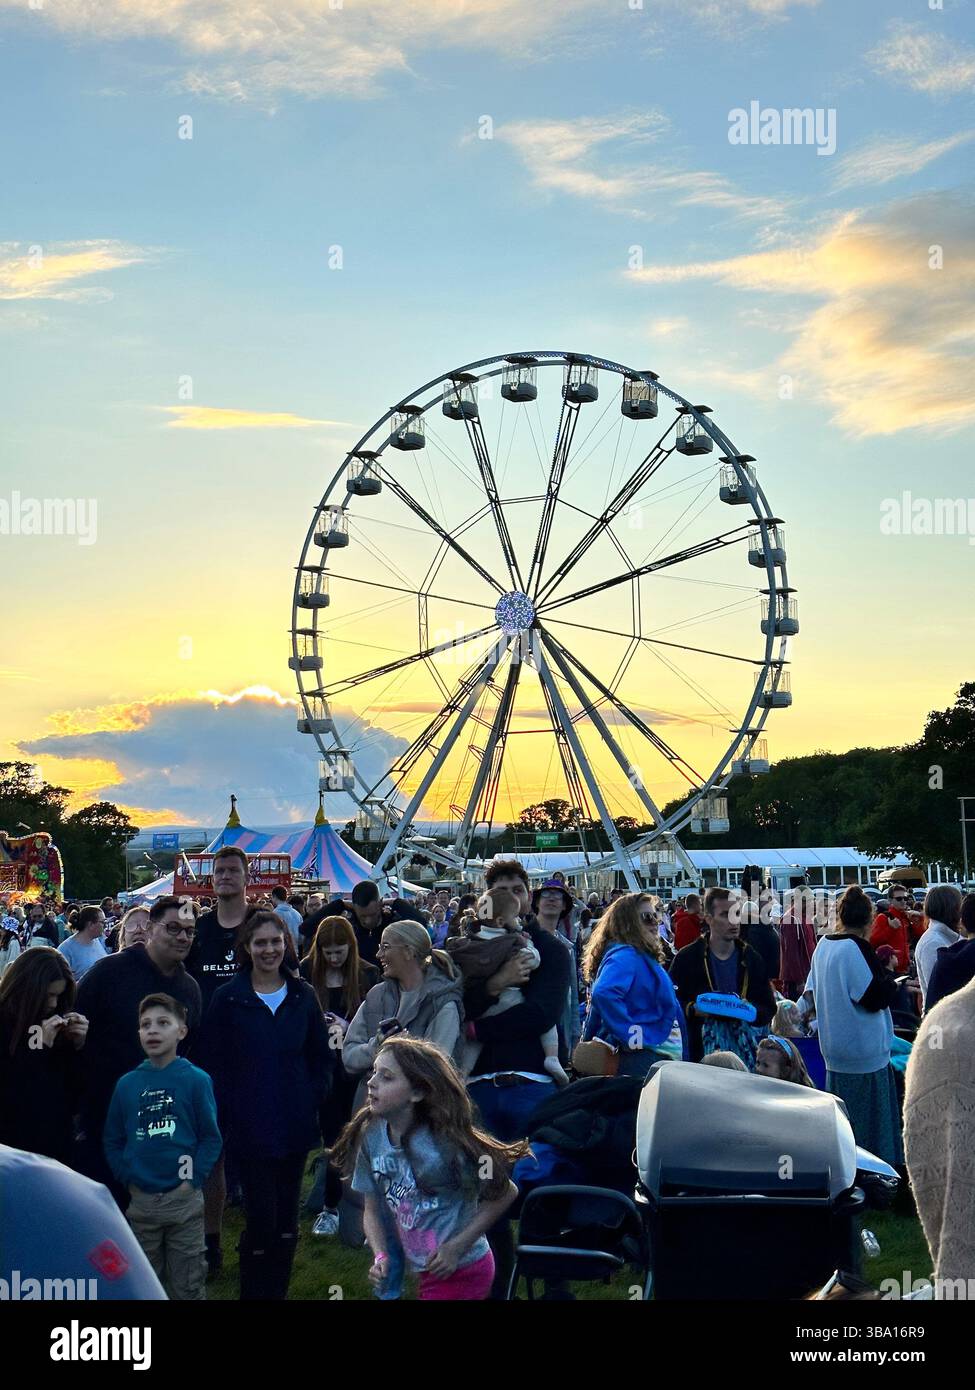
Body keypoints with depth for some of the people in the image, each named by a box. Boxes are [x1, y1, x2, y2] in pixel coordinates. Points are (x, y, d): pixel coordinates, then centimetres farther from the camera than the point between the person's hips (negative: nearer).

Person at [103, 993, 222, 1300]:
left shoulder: (196, 1080, -6)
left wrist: (193, 1179, -12)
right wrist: (128, 1179, -3)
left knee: (187, 1286, 6)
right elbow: (113, 1140, 8)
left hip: (185, 1201, -3)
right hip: (140, 1202, 3)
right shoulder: (127, 1084, 2)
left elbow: (211, 1137, -4)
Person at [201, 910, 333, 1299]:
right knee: (262, 1220, -5)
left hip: (295, 1123, 3)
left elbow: (322, 1056, 11)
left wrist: (314, 1098, 0)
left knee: (287, 1220, 11)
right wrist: (227, 1111, -10)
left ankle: (279, 1290, 24)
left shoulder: (303, 996, 5)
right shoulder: (228, 998, -4)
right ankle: (254, 1292, 11)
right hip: (250, 1127, -3)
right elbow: (213, 1063, -3)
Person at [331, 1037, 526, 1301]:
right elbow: (373, 1210, 2)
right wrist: (380, 1257, -14)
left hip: (462, 1271, -5)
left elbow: (505, 1193, -16)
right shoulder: (370, 1135, -9)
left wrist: (457, 1247, -16)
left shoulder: (445, 1140, -24)